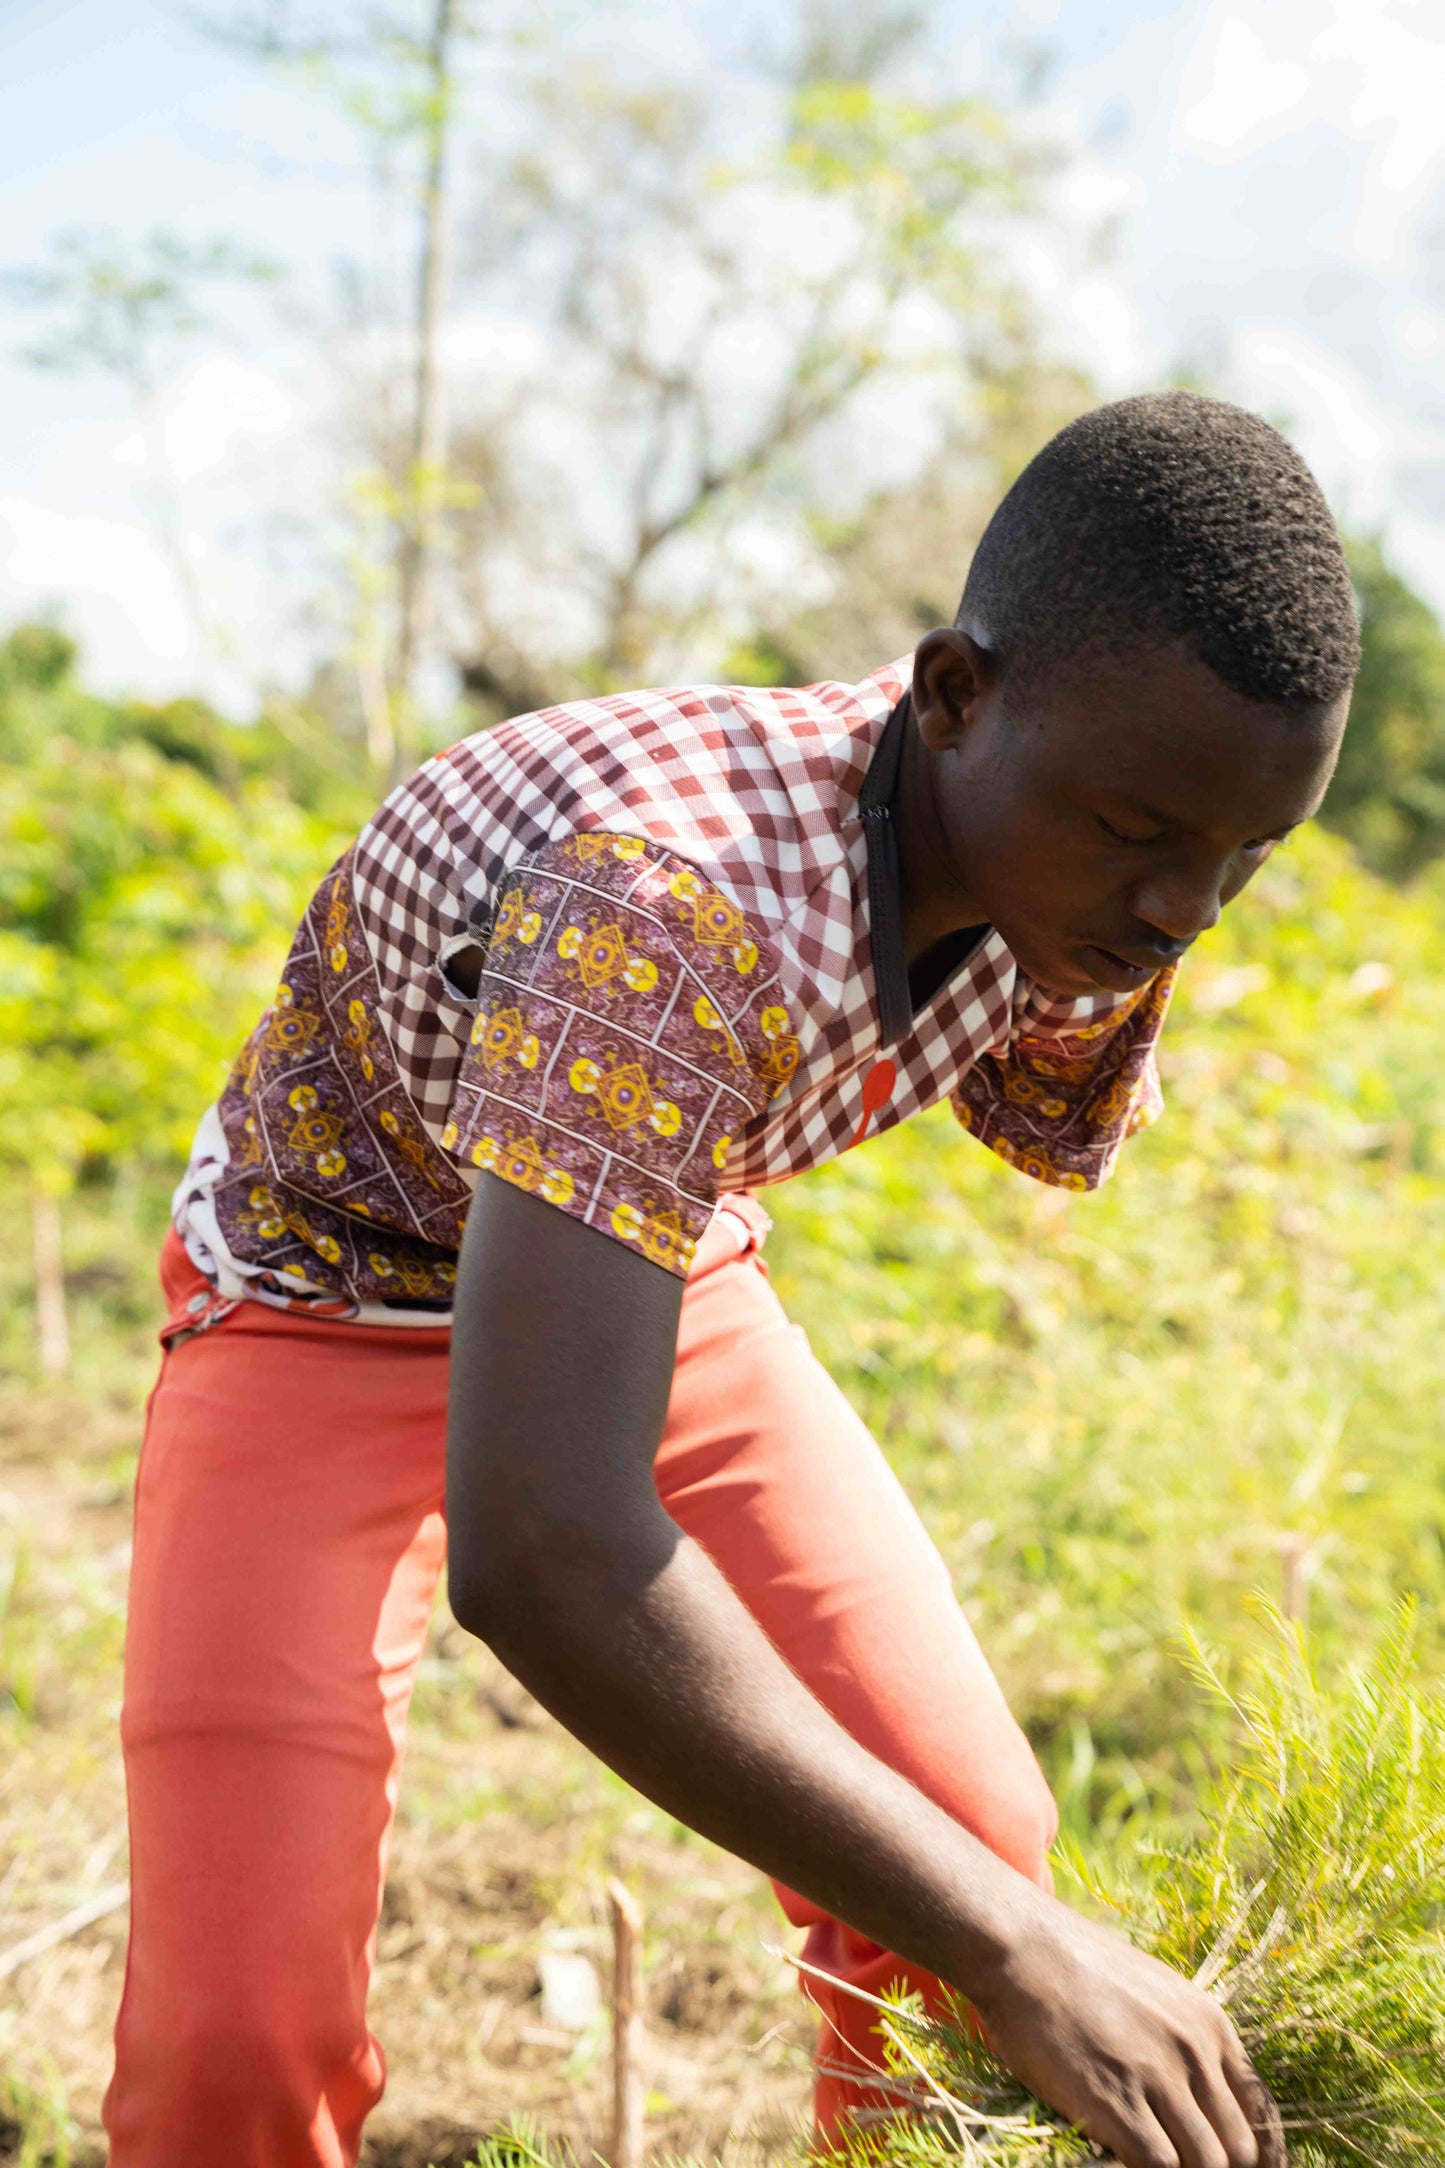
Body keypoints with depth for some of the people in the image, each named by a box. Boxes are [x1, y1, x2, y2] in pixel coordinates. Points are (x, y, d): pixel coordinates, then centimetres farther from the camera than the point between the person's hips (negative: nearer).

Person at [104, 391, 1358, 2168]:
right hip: (336, 1303, -5)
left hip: (658, 1271, 6)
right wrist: (1014, 1953, -44)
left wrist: (1126, 939, -17)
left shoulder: (1064, 844, -18)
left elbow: (1062, 1137, 6)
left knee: (980, 1841, -4)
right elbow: (537, 1554, -49)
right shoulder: (677, 900, -42)